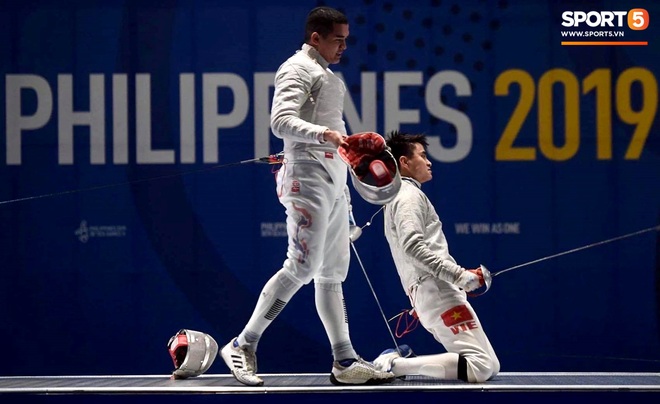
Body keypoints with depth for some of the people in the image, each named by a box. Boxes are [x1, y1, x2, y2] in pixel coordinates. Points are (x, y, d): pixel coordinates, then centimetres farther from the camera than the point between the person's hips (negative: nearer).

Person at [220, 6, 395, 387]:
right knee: (301, 267, -14)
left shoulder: (328, 76, 21)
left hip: (333, 180, 10)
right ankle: (244, 346, -9)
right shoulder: (298, 69, -8)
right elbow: (282, 122, -23)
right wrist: (324, 134, -38)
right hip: (308, 177, -10)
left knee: (332, 274, 8)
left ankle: (345, 362, 9)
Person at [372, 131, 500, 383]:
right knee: (481, 368, -19)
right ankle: (394, 364, -18)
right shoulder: (409, 195, -5)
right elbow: (413, 246, -21)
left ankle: (401, 357, 5)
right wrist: (459, 275, -24)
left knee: (489, 368, 9)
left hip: (424, 296, 10)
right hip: (437, 291, -10)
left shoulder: (397, 198, 26)